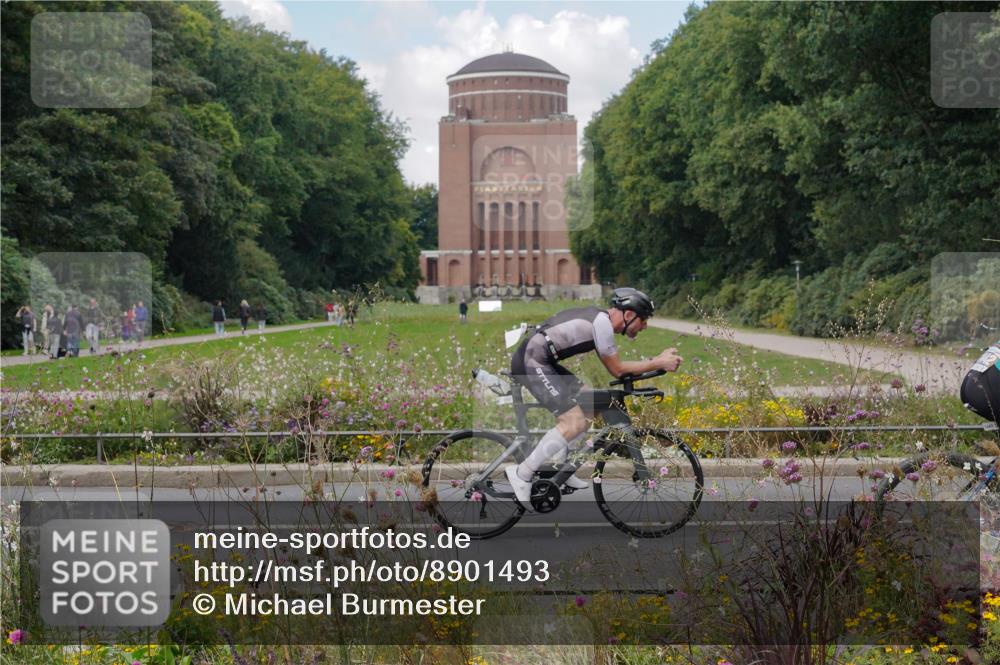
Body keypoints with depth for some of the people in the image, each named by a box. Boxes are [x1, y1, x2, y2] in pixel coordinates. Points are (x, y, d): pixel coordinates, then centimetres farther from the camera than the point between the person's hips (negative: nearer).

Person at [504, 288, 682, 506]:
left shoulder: (600, 317, 14)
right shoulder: (602, 323, -15)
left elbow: (615, 365, 18)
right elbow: (617, 370, -8)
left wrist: (658, 360, 13)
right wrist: (658, 363, -4)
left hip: (540, 360, 11)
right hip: (531, 361, -11)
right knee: (575, 422, -15)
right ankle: (522, 474, -10)